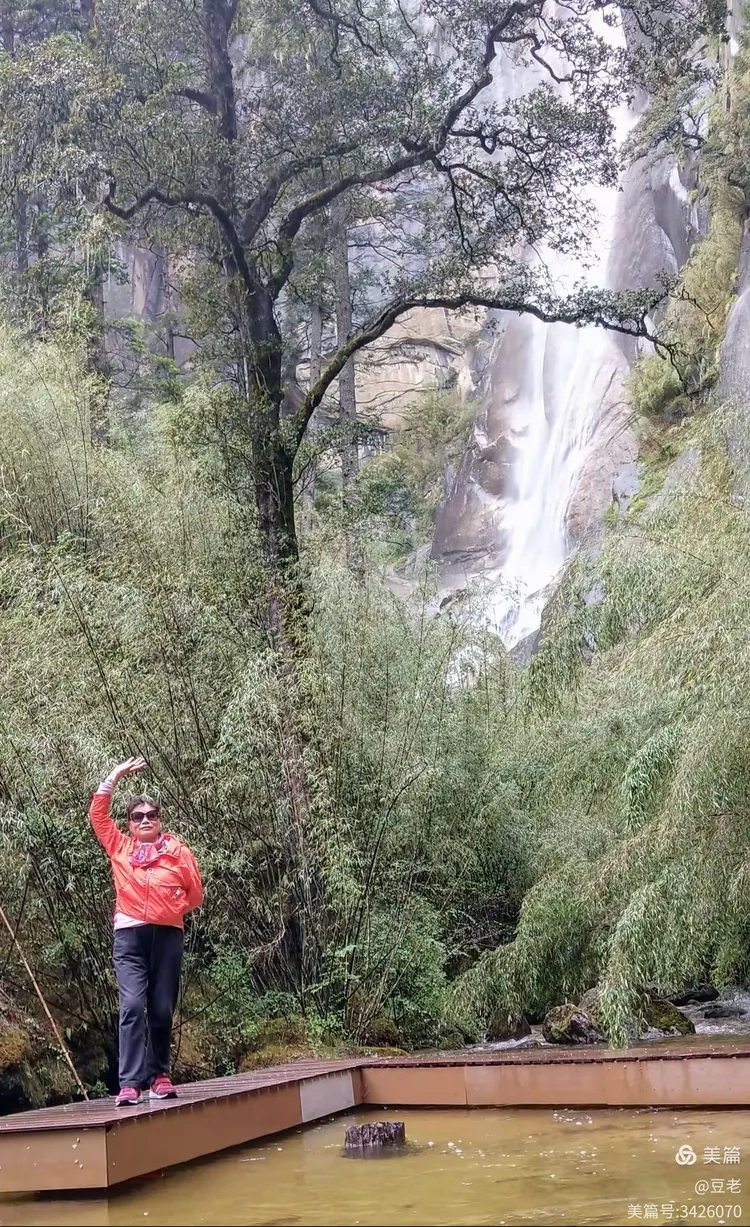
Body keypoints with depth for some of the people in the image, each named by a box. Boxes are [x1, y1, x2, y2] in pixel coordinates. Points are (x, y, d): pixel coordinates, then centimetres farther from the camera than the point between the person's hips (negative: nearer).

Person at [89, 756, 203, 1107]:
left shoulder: (177, 850, 7)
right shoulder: (119, 846, 11)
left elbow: (195, 892, 11)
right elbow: (97, 814, 8)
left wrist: (173, 908, -3)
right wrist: (115, 775, 5)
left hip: (167, 934, 1)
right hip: (130, 935, -1)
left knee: (162, 1010, 4)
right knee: (132, 1006, -14)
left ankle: (159, 1074, 19)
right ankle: (130, 1083, -17)